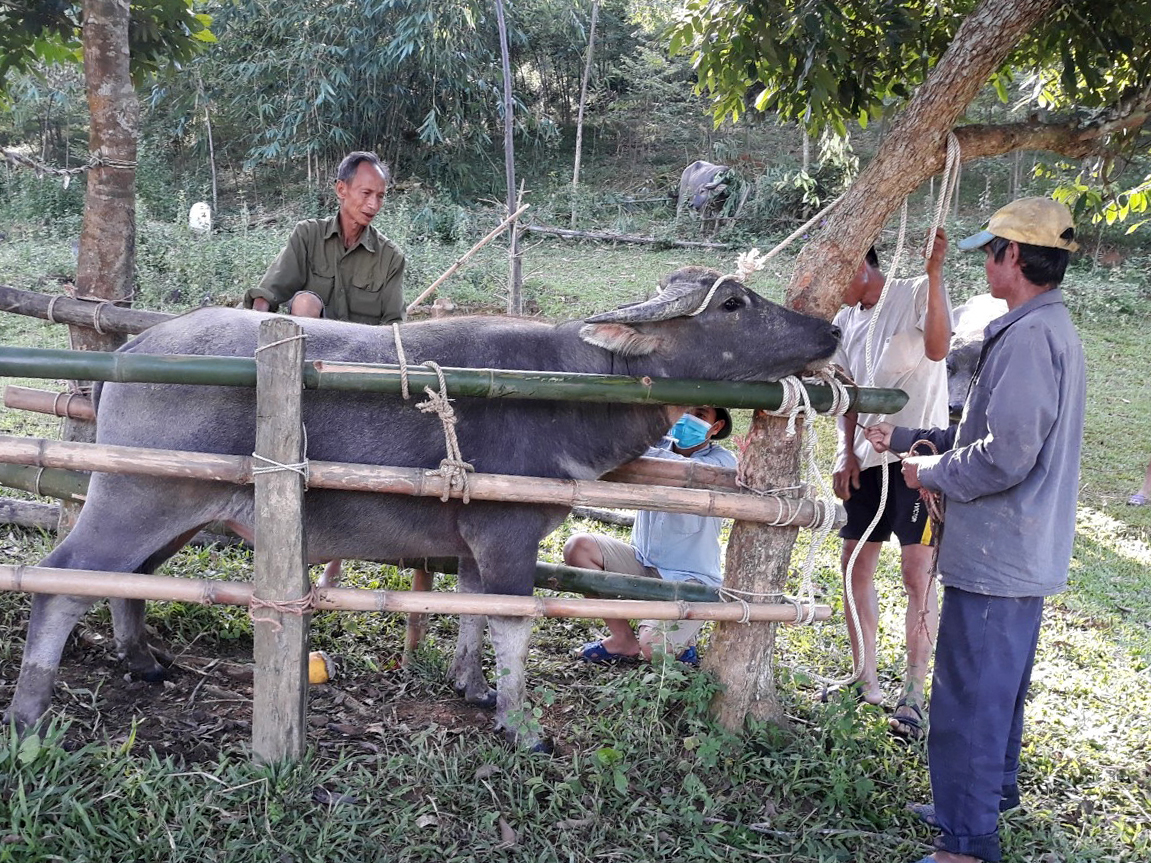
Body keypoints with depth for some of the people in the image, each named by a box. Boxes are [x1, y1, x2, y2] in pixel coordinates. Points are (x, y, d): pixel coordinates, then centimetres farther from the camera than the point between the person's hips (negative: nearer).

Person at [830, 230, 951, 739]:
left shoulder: (917, 295, -7)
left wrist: (935, 275, -31)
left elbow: (937, 347, -26)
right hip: (868, 460, 8)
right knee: (855, 564, 11)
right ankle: (867, 681, 24)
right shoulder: (845, 320, 13)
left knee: (918, 575, -7)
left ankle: (913, 696, 2)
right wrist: (847, 453, 6)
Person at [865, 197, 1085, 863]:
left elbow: (1004, 455, -27)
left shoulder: (1030, 337, -22)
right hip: (1023, 555, 11)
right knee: (999, 687, 24)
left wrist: (933, 473, -11)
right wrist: (908, 439, 17)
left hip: (996, 557, -11)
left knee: (969, 699, -3)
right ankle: (991, 796, 42)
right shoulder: (1052, 328, 13)